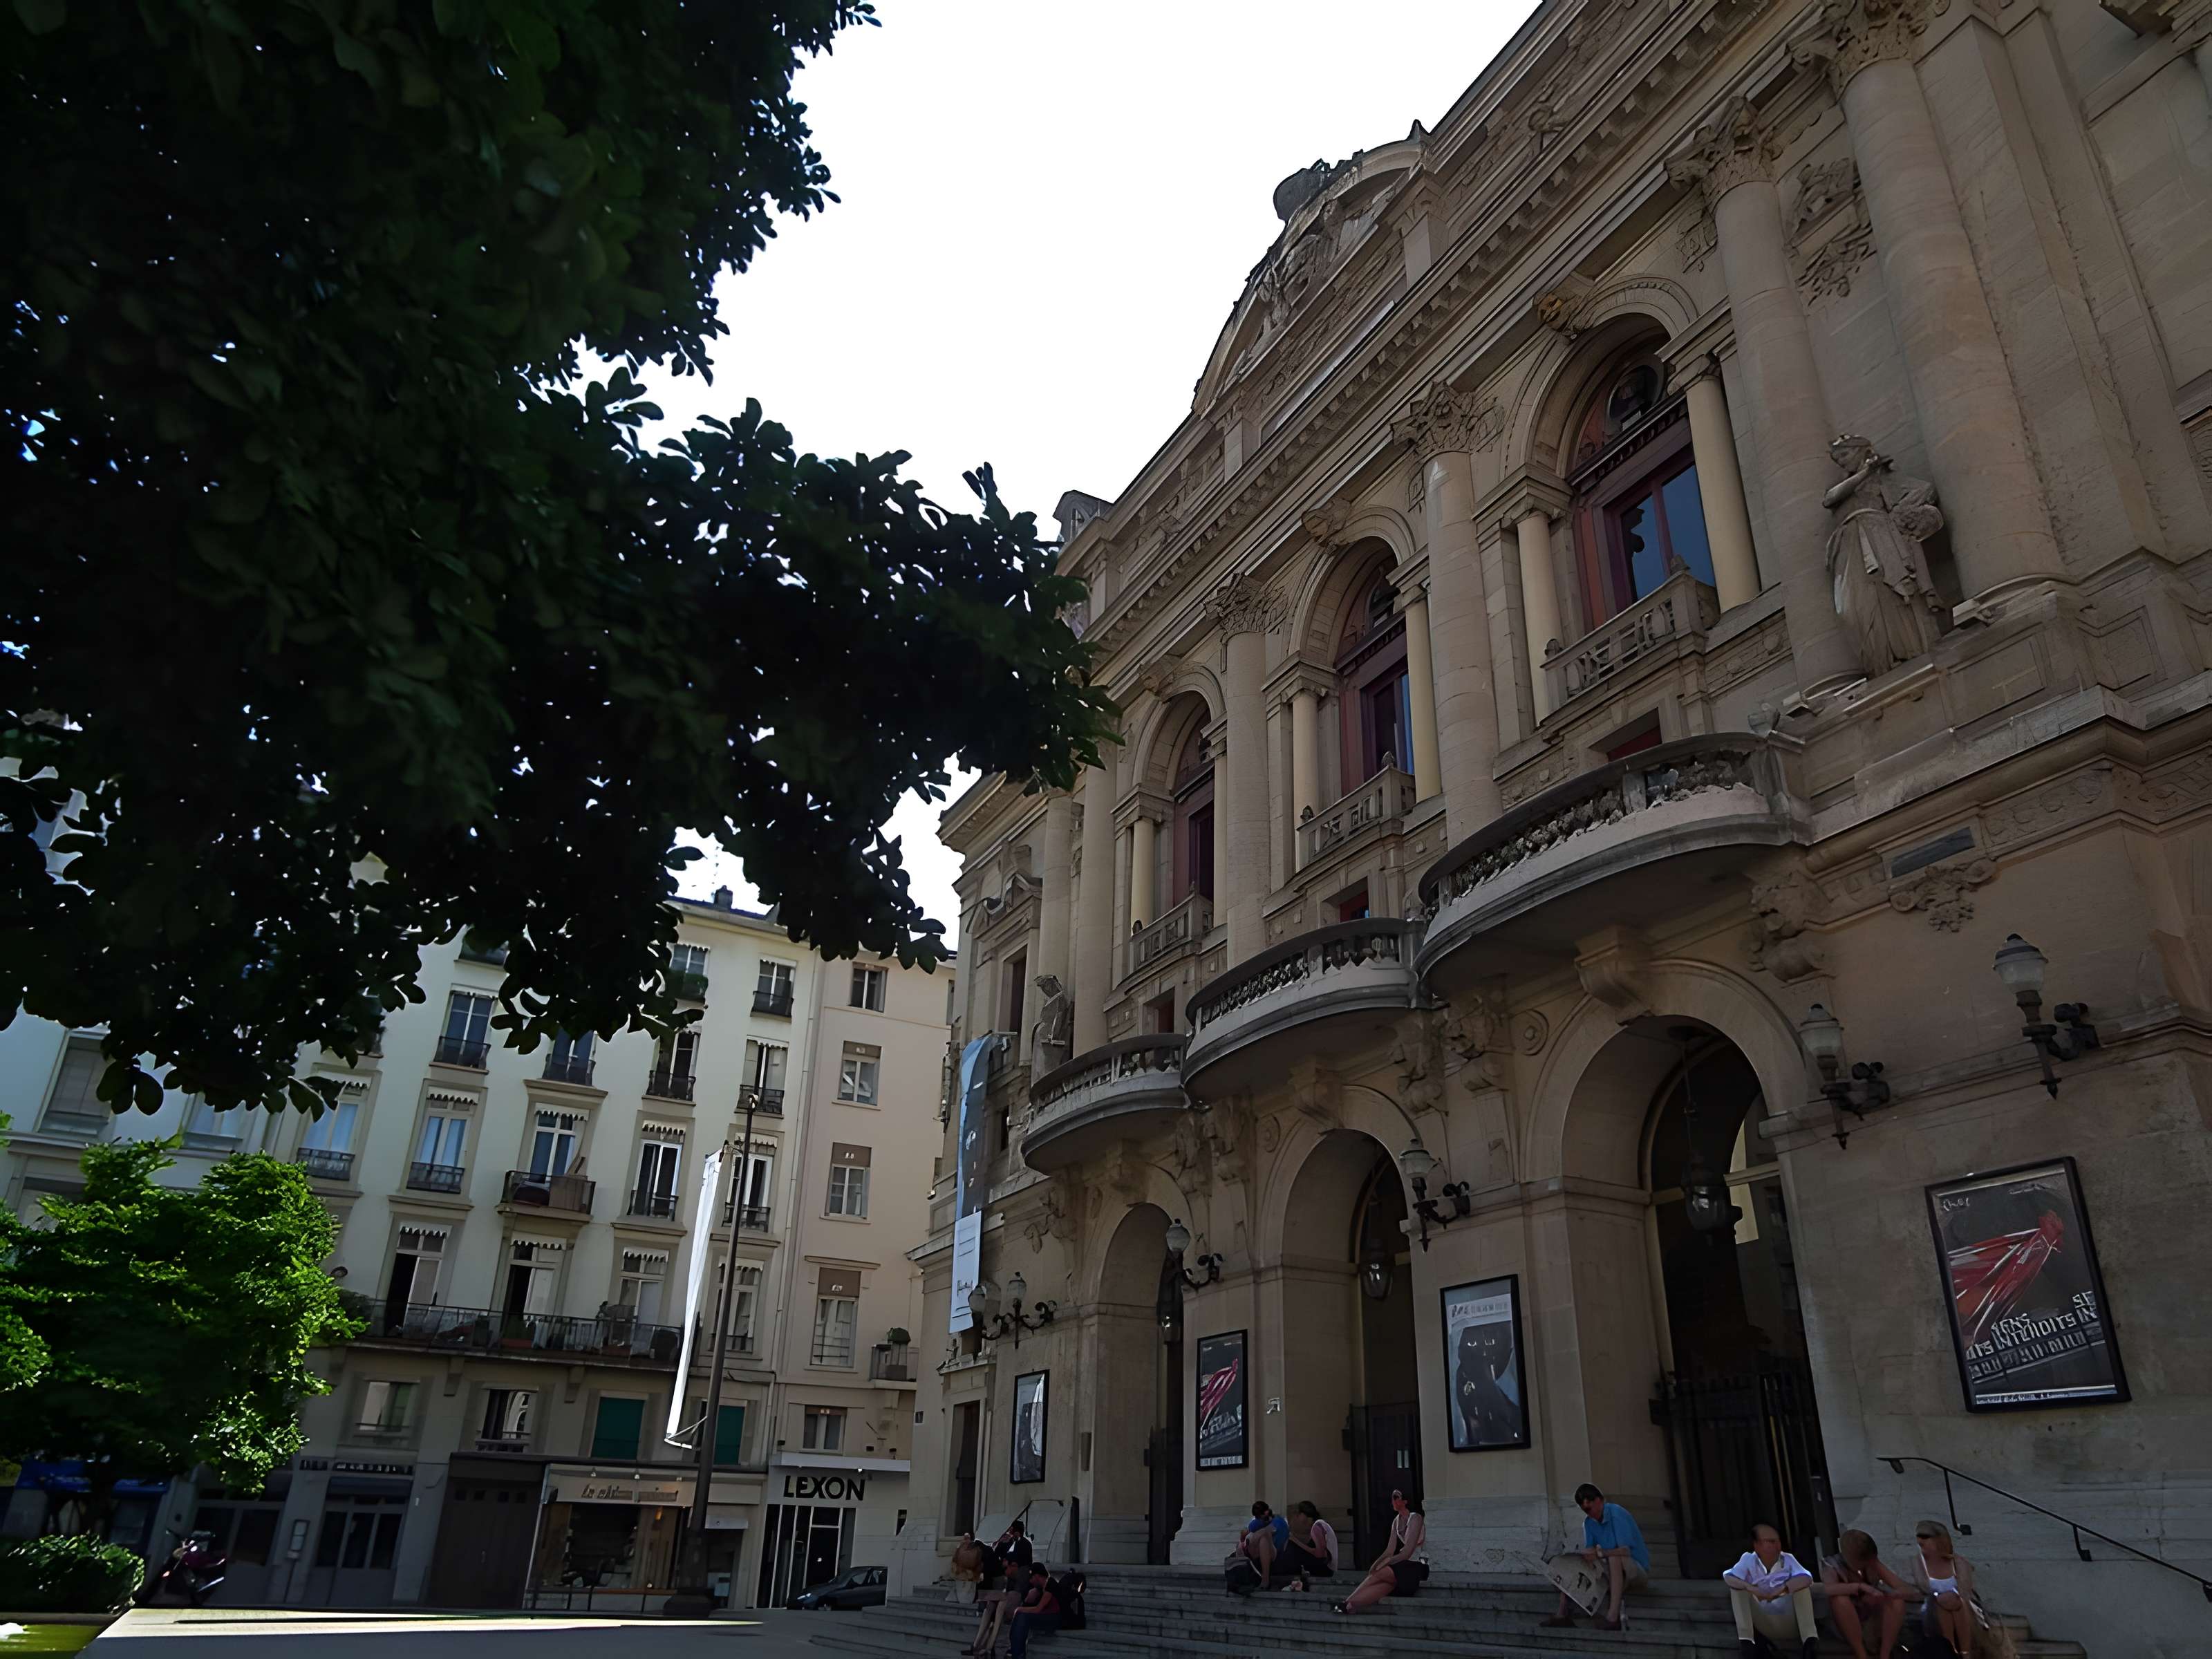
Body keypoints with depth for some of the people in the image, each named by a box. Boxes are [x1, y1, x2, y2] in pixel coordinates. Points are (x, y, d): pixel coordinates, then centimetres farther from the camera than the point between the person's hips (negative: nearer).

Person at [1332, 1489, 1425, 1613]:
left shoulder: (1415, 1518, -10)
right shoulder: (1397, 1521, 14)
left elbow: (1407, 1553, -16)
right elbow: (1390, 1550, 8)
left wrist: (1385, 1563, -14)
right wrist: (1377, 1563, -10)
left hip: (1417, 1566, -5)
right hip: (1405, 1565, 5)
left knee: (1379, 1574, -25)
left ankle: (1347, 1603, -26)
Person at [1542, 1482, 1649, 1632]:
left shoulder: (1617, 1514, -18)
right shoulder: (1588, 1522, 5)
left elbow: (1626, 1551, -25)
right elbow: (1589, 1551, -3)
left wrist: (1600, 1553, -34)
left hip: (1638, 1571, -7)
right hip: (1614, 1572, 7)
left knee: (1614, 1558, -38)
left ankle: (1613, 1617, -41)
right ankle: (1563, 1613, -17)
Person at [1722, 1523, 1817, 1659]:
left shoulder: (1788, 1559, 0)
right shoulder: (1749, 1560, -1)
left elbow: (1807, 1578, -20)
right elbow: (1728, 1577, -17)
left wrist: (1783, 1588, -34)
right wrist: (1751, 1589, -35)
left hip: (1789, 1624, 0)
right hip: (1763, 1625, 0)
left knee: (1801, 1583, -18)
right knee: (1738, 1586, -19)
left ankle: (1809, 1638, -32)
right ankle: (1746, 1640, -27)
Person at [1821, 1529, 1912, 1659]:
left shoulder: (1873, 1564, -11)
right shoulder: (1834, 1566, -20)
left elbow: (1907, 1592, -17)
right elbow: (1828, 1589, -43)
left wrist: (1882, 1596, -35)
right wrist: (1861, 1586, -48)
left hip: (1874, 1621, 3)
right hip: (1848, 1626, -3)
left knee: (1897, 1601, -26)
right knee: (1840, 1599, -36)